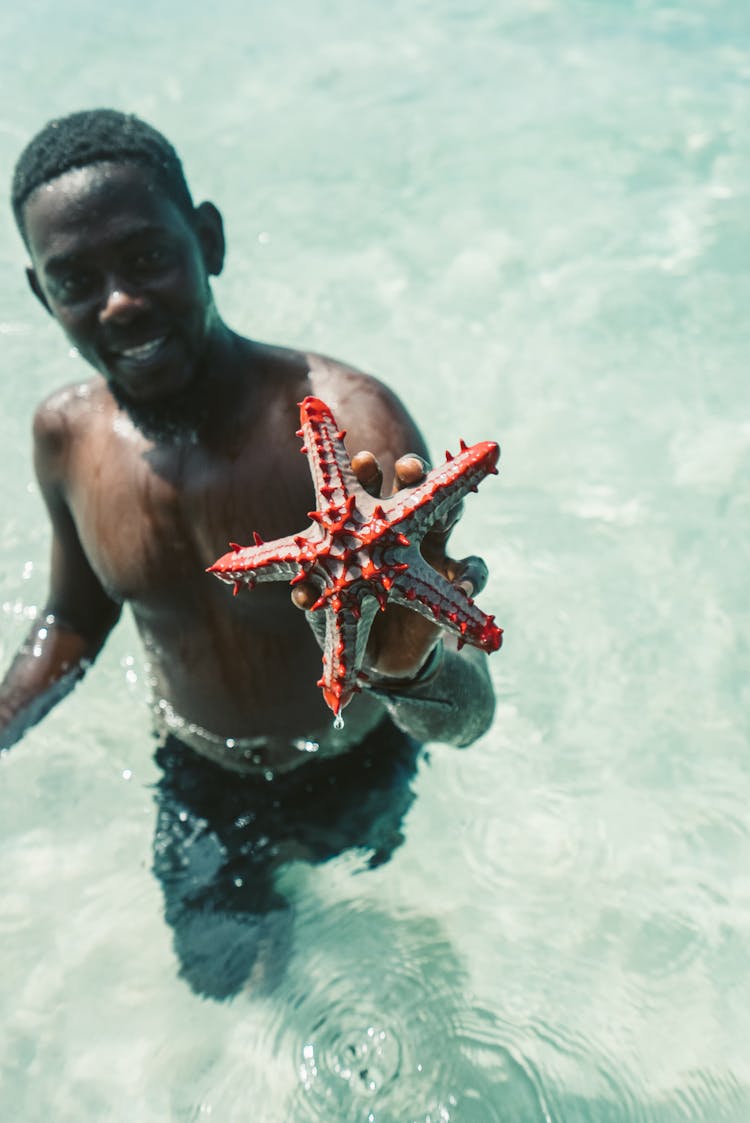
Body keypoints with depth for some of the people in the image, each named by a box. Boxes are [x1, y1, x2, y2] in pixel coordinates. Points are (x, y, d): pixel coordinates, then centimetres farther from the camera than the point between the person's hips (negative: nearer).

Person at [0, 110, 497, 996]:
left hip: (355, 775, -3)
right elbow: (74, 620, 2)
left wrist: (406, 664, -61)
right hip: (195, 778, 4)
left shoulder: (348, 422, -35)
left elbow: (469, 716, -38)